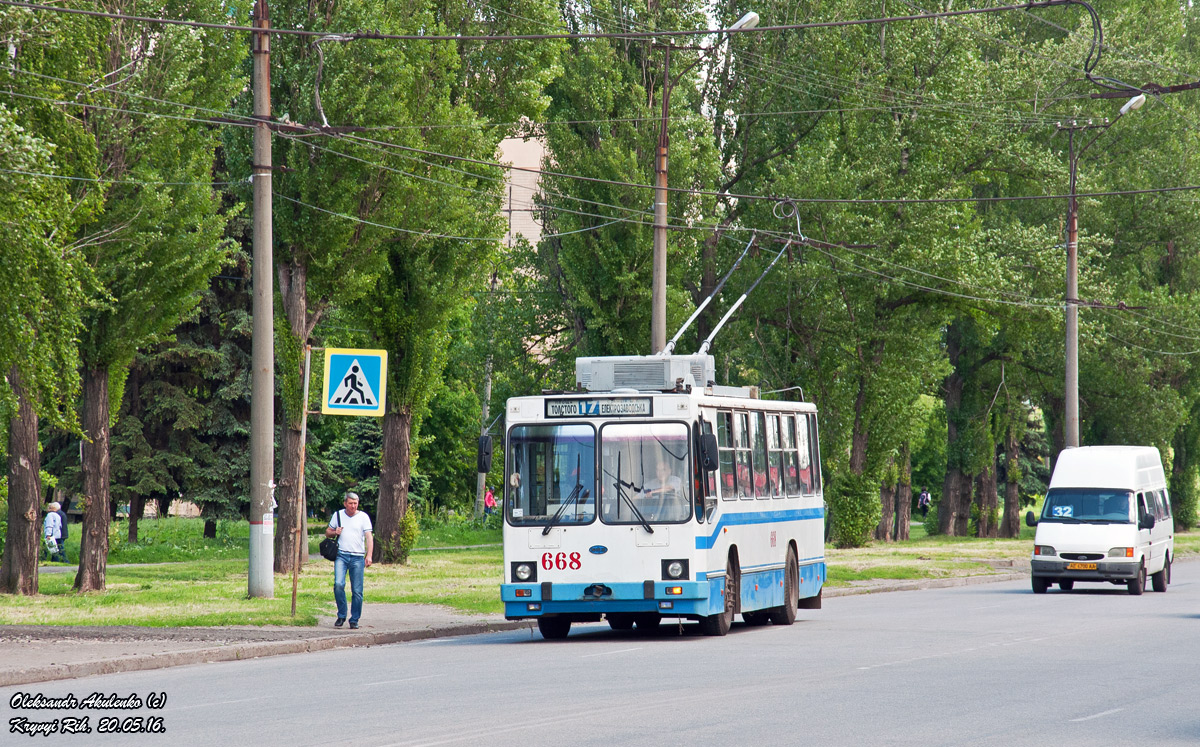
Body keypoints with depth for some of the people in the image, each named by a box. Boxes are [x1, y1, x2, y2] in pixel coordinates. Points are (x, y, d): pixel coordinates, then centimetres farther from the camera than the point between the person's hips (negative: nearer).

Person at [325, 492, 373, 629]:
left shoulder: (363, 517, 5)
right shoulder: (338, 515, 12)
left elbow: (369, 537, -2)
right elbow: (327, 532, 22)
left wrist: (369, 555, -15)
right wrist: (334, 532, -2)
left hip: (358, 557, -1)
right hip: (341, 555, 1)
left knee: (357, 591, -2)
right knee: (338, 584, -16)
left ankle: (354, 620, 8)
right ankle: (341, 615, 1)